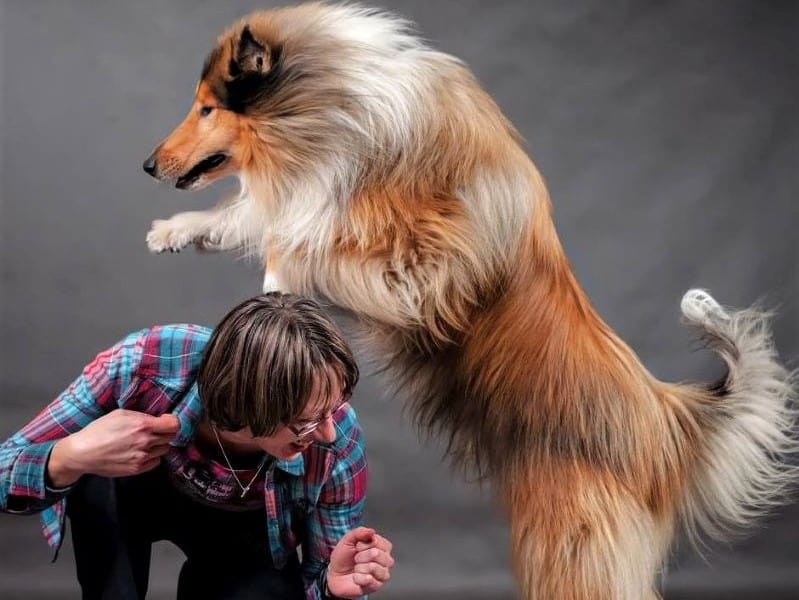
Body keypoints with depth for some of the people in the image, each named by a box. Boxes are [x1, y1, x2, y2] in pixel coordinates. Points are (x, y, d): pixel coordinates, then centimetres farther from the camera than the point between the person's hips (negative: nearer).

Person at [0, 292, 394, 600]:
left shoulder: (338, 445, -34)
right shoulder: (145, 365, -37)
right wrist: (71, 458, -49)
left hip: (245, 532, 1)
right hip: (139, 493, -1)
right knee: (97, 480, -35)